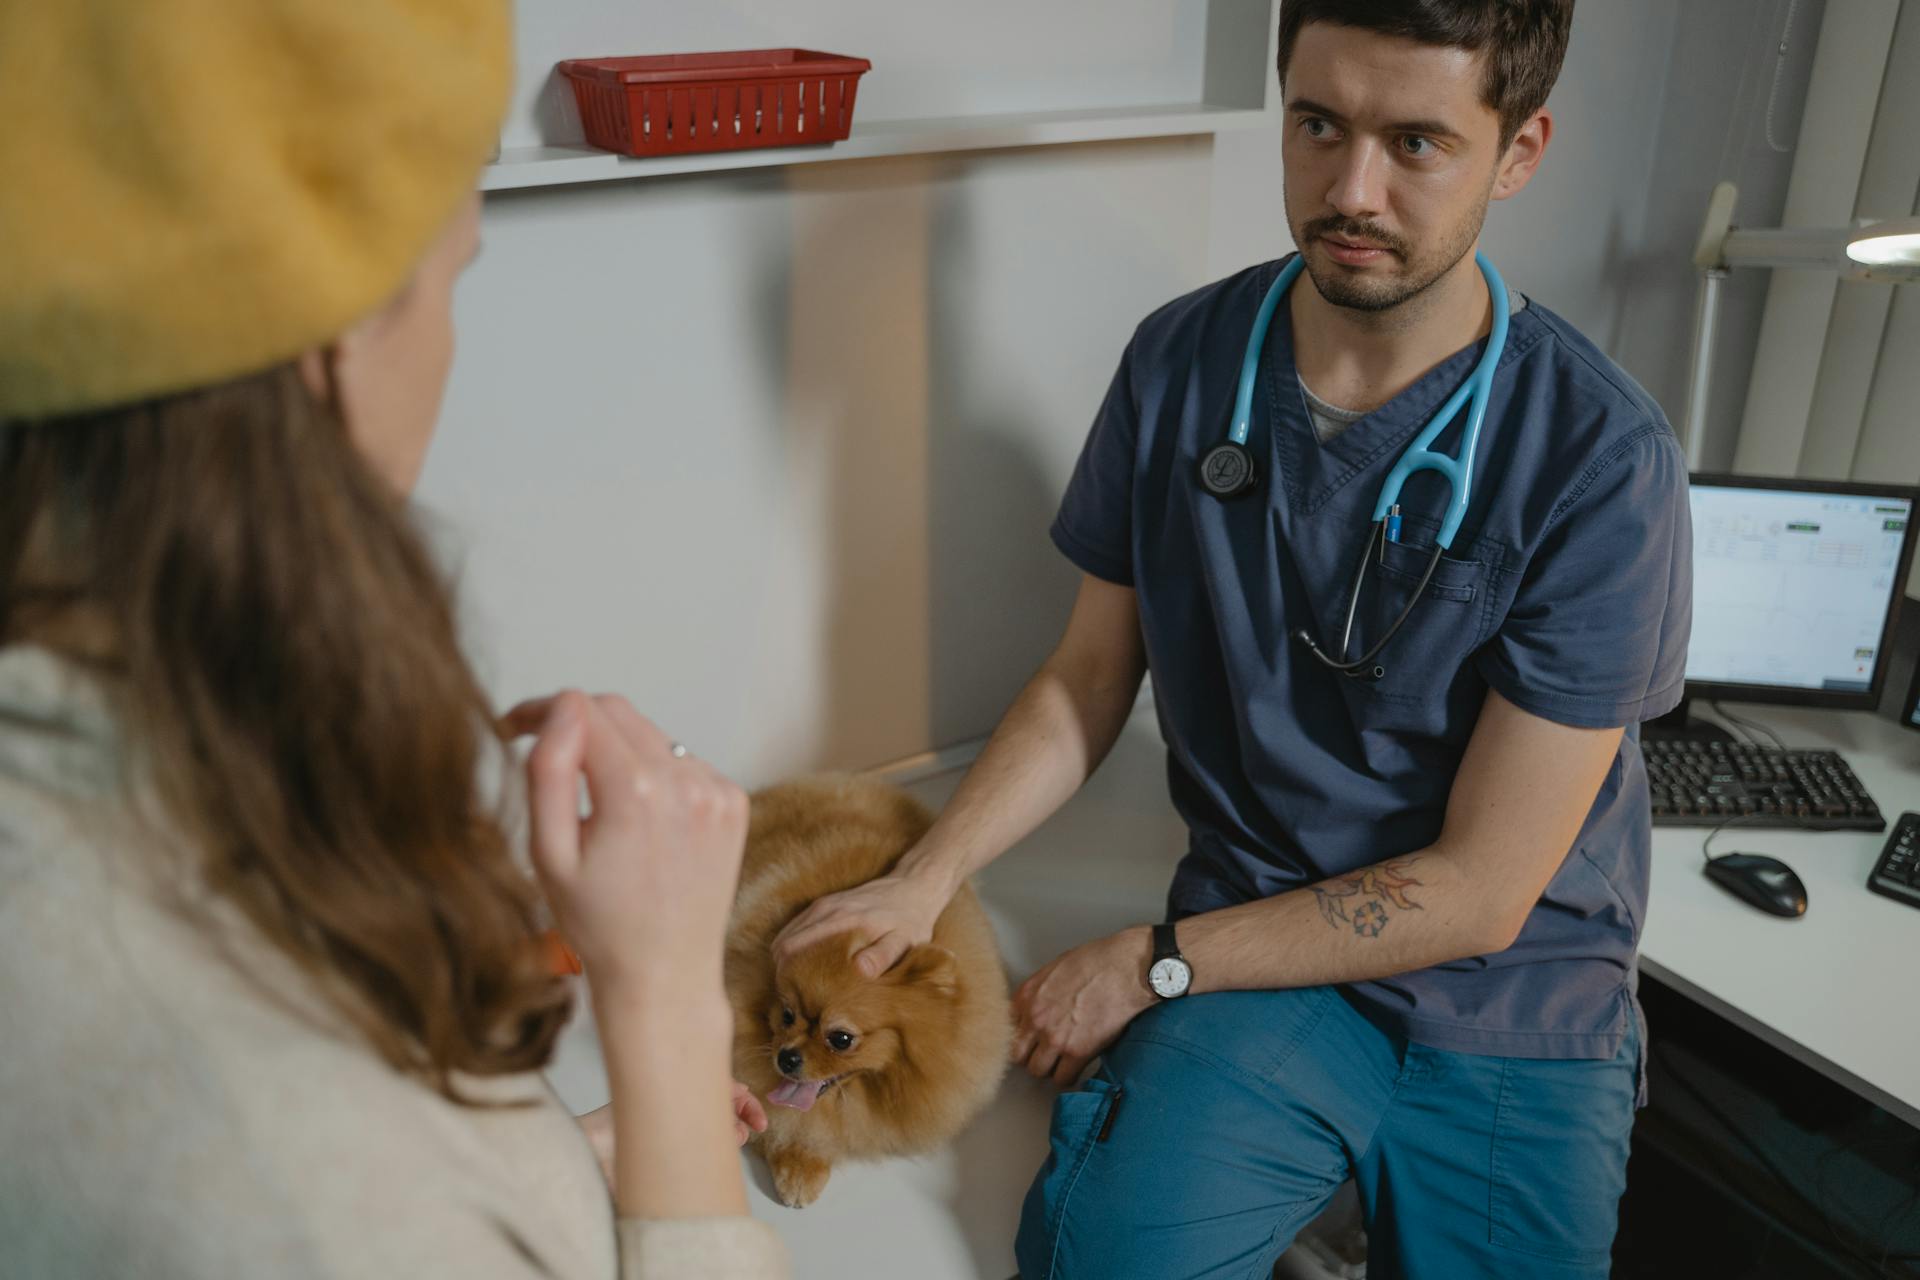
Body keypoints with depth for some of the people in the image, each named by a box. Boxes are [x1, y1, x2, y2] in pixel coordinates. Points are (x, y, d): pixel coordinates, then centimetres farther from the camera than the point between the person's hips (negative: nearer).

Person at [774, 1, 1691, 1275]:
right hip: (1262, 951, 1)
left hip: (1517, 1014, 0)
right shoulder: (1180, 363, -5)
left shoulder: (1600, 458, -18)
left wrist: (1149, 965, -12)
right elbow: (1089, 678, 4)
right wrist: (922, 883, -8)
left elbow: (1478, 894, -15)